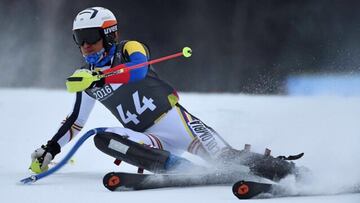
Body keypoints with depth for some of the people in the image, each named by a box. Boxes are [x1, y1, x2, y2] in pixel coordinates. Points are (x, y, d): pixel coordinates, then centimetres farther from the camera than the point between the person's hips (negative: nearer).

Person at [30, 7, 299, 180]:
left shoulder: (130, 49, -3)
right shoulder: (86, 77, 13)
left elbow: (138, 70, -27)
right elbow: (75, 121, 25)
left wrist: (98, 75, -38)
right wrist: (50, 150, 21)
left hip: (171, 118, -4)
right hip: (147, 138, 5)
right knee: (103, 138, -25)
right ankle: (180, 167, -30)